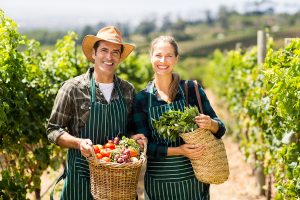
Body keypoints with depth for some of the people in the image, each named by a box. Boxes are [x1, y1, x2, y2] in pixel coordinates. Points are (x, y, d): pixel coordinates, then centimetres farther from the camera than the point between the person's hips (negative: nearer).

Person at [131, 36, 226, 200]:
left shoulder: (192, 89, -1)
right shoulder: (141, 99, -1)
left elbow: (220, 130, 2)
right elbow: (144, 145, -4)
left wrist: (210, 124, -21)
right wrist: (178, 151, -18)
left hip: (194, 178, 0)